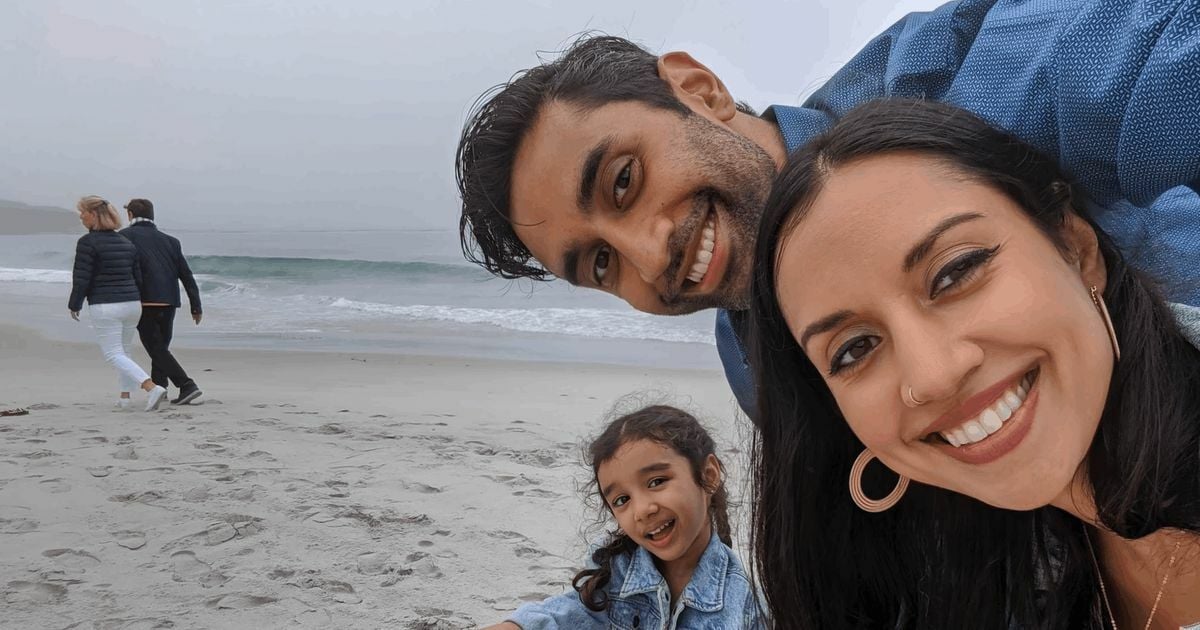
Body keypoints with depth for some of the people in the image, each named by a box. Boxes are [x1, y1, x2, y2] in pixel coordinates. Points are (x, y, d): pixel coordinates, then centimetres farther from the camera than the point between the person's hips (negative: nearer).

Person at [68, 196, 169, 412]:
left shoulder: (88, 242, -10)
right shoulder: (126, 243, 10)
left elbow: (81, 279, -11)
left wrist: (74, 305, 2)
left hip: (104, 307, -7)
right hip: (132, 304, 7)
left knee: (114, 355, -3)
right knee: (123, 351, 22)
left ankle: (152, 388, -21)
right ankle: (124, 396, 24)